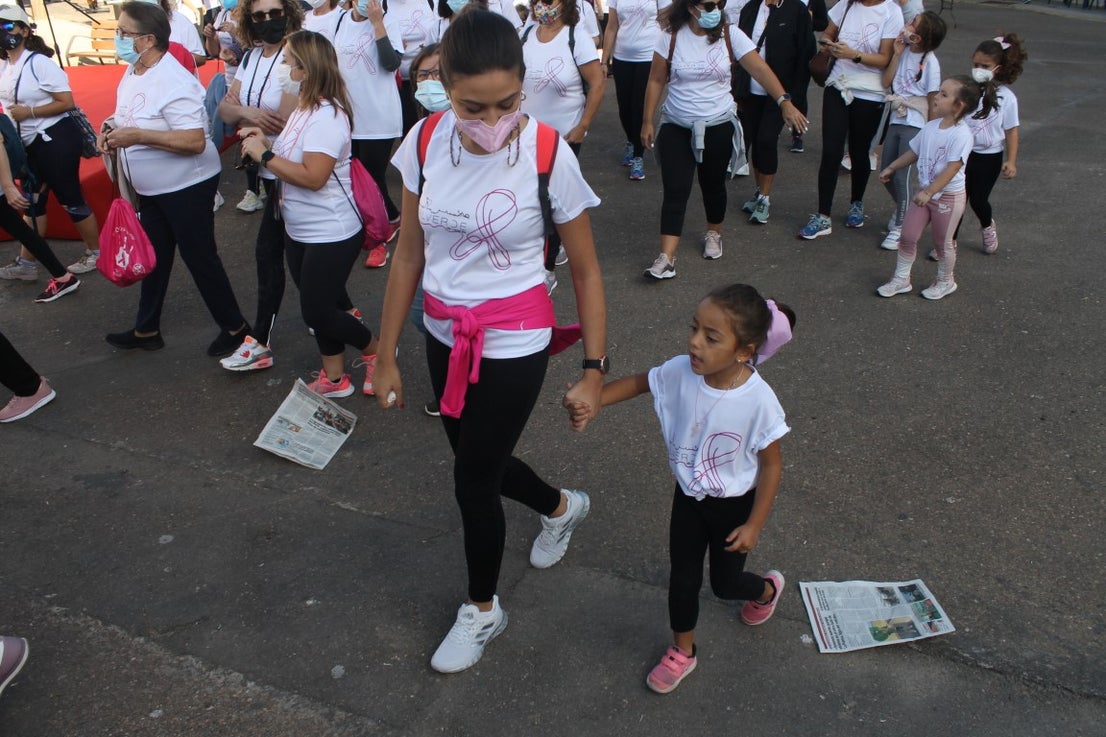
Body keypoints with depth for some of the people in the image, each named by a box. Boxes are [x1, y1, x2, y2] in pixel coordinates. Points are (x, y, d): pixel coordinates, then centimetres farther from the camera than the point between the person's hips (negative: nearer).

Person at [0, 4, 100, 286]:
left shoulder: (38, 62, -15)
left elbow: (66, 102, -19)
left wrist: (28, 112, -20)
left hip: (56, 140, -9)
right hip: (29, 144, 9)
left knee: (70, 199, 0)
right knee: (32, 202, 12)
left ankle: (95, 252, 17)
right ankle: (26, 262, 18)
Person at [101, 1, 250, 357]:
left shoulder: (173, 82, -25)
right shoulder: (132, 71, 4)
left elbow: (195, 141, -31)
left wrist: (137, 136, -31)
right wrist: (112, 127, -2)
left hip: (187, 187, -9)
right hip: (151, 189, 9)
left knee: (199, 258, 2)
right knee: (154, 257, 19)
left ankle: (235, 327, 19)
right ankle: (146, 329, 34)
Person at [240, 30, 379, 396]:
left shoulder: (326, 116, -23)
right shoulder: (305, 108, 6)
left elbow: (312, 177, -29)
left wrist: (263, 155, -21)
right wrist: (267, 143, -2)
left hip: (331, 234, -9)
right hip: (301, 232, 10)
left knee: (317, 312, 0)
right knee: (319, 307, 16)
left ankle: (377, 350, 23)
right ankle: (333, 379, 29)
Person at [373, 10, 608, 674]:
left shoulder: (548, 153, -19)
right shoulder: (425, 141, -9)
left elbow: (586, 271, -10)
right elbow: (409, 254, 0)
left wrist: (594, 370, -11)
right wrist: (387, 357, 5)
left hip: (516, 345, -5)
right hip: (446, 336, 5)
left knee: (474, 479, 6)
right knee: (481, 462, 21)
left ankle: (483, 610, 35)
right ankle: (562, 506, 55)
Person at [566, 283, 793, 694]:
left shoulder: (759, 401, -31)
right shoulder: (680, 372, -23)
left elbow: (771, 464, -18)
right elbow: (638, 383, -4)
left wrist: (754, 525, -14)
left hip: (735, 504, -3)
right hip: (688, 495, 3)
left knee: (725, 583, 18)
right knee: (683, 577, 14)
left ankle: (767, 588, 55)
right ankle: (682, 653, 40)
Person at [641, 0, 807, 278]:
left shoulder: (730, 35, -7)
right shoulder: (670, 36, -7)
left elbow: (760, 70, -11)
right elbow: (656, 81, 0)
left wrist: (784, 101, -21)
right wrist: (647, 121, -1)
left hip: (718, 127, 1)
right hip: (676, 127, -1)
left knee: (713, 185, 15)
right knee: (675, 190, -7)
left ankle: (714, 234, 41)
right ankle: (667, 258, -9)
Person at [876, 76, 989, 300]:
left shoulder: (961, 134, -22)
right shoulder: (931, 126, -1)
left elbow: (952, 168, -28)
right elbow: (914, 152, 15)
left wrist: (928, 192, -33)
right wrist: (891, 168, 18)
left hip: (948, 196, -6)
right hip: (924, 192, 7)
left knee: (942, 242, 9)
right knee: (907, 236, 8)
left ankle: (945, 282, 31)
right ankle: (901, 279, 21)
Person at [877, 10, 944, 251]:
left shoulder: (929, 62, -11)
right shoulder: (904, 52, 4)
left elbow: (933, 100, -8)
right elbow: (886, 82, -2)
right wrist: (897, 54, -8)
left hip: (915, 125, -7)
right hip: (896, 120, 7)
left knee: (902, 175, -8)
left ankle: (900, 228, 4)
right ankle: (906, 210, 38)